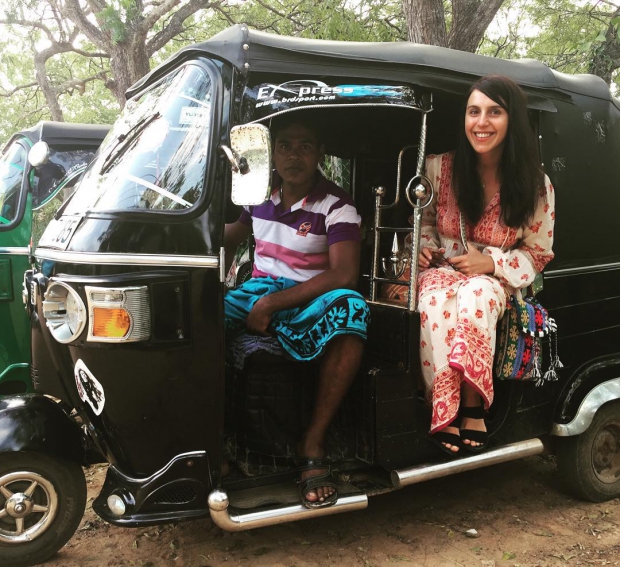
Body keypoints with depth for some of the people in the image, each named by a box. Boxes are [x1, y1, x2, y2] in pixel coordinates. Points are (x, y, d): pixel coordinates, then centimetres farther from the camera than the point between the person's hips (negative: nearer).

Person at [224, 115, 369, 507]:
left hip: (309, 299, -4)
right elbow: (228, 242, 23)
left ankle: (314, 443, -31)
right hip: (259, 292, 4)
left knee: (350, 308, -39)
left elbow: (344, 275, -19)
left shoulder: (336, 206, -7)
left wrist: (272, 304, -22)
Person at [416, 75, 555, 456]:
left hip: (496, 279, 0)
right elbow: (422, 219, 13)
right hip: (441, 270, 1)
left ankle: (471, 407, -29)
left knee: (476, 296, -39)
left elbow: (538, 254, 3)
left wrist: (491, 262, -14)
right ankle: (444, 413, -33)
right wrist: (423, 247, -9)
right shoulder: (439, 168, -4)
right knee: (437, 298, -38)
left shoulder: (536, 186, -4)